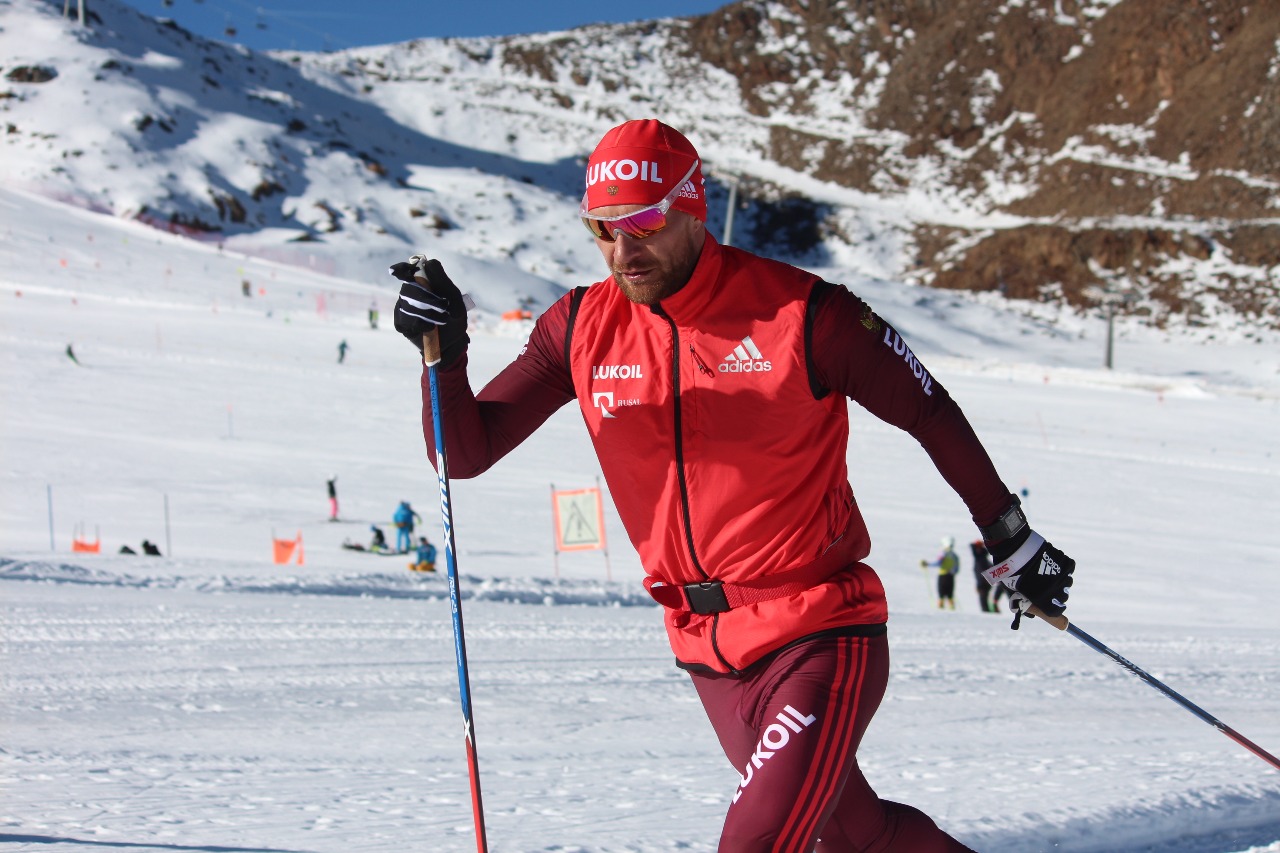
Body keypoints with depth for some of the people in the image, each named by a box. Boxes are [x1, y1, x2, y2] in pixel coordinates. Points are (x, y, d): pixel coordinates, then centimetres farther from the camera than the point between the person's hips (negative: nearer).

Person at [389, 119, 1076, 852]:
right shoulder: (584, 329, -1)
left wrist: (1012, 541, 10)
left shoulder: (799, 314, -13)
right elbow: (465, 451, -1)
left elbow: (931, 414, -1)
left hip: (820, 634, -5)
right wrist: (444, 350, -21)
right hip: (707, 653, 5)